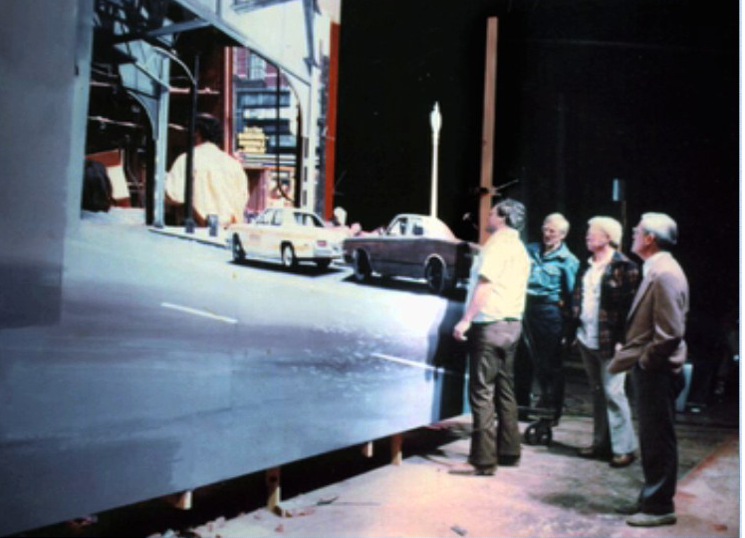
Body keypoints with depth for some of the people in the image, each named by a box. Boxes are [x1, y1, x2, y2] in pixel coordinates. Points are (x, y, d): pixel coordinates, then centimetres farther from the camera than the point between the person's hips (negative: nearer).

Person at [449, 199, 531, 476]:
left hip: (490, 324, -9)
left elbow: (485, 284, -18)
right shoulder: (520, 248, 18)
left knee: (481, 391, -9)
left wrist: (466, 320, -20)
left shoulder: (497, 243, -9)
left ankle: (482, 460, -9)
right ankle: (509, 451, 18)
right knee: (503, 389, 13)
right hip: (511, 323, 9)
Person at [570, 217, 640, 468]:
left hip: (609, 342, -8)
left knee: (613, 393, -5)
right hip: (587, 340, 8)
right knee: (597, 392, 13)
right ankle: (602, 442, 22)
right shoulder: (589, 266, 14)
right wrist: (575, 330, 11)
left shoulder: (624, 267, -10)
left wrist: (621, 339, -18)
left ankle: (624, 447, 4)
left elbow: (629, 305, -14)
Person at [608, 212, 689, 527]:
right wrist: (630, 355, 12)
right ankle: (650, 498, 28)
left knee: (658, 440, 0)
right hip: (648, 369, 10)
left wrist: (644, 360, -14)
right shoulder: (654, 270, 12)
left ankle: (660, 507, 11)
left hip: (657, 371, -10)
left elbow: (671, 332, -24)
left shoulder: (665, 274, -19)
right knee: (651, 439, 17)